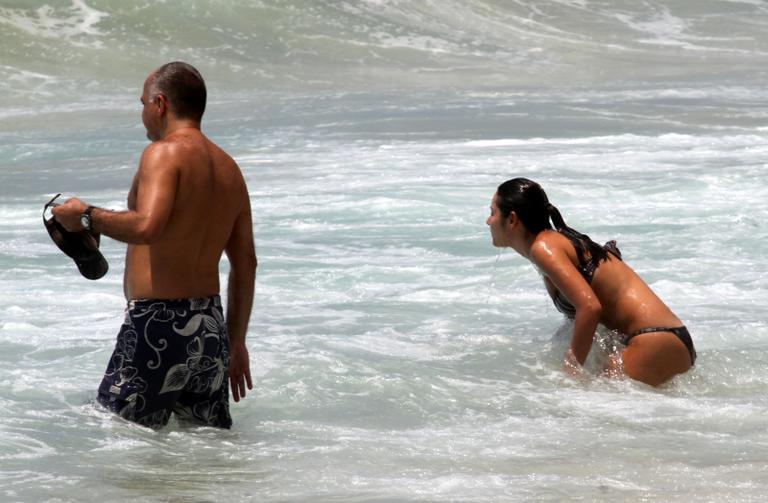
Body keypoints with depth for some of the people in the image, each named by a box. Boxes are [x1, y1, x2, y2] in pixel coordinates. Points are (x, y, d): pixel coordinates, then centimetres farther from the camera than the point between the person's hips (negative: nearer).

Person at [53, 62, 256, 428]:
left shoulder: (164, 153, -10)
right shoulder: (229, 168, 16)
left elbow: (147, 227, -27)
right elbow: (246, 265, 19)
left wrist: (85, 216, -11)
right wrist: (236, 343, 25)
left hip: (159, 324, -8)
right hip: (211, 326, 8)